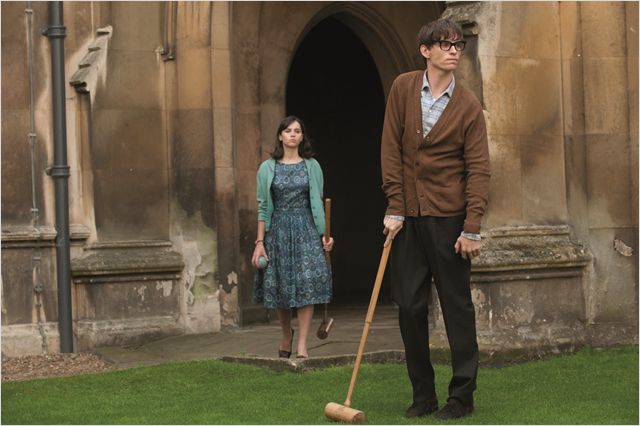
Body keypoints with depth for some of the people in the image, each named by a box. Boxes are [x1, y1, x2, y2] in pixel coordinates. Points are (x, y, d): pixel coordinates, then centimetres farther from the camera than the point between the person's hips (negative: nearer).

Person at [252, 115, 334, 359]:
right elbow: (263, 207, 4)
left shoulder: (312, 166, 6)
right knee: (279, 285, 5)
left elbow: (318, 203, 7)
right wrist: (260, 242, -1)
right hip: (277, 229, 0)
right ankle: (286, 334, 30)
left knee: (307, 283, -11)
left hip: (306, 229, 0)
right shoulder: (267, 168, 4)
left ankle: (302, 345, -10)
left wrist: (324, 234, 0)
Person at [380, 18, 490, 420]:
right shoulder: (403, 88, 3)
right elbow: (392, 149, 3)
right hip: (408, 216, 3)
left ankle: (463, 395, 10)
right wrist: (395, 208, -3)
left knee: (457, 305, 3)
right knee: (409, 305, 5)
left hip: (448, 216, -3)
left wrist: (472, 229, -12)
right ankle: (423, 394, 16)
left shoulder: (469, 104, -3)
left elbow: (479, 169, -5)